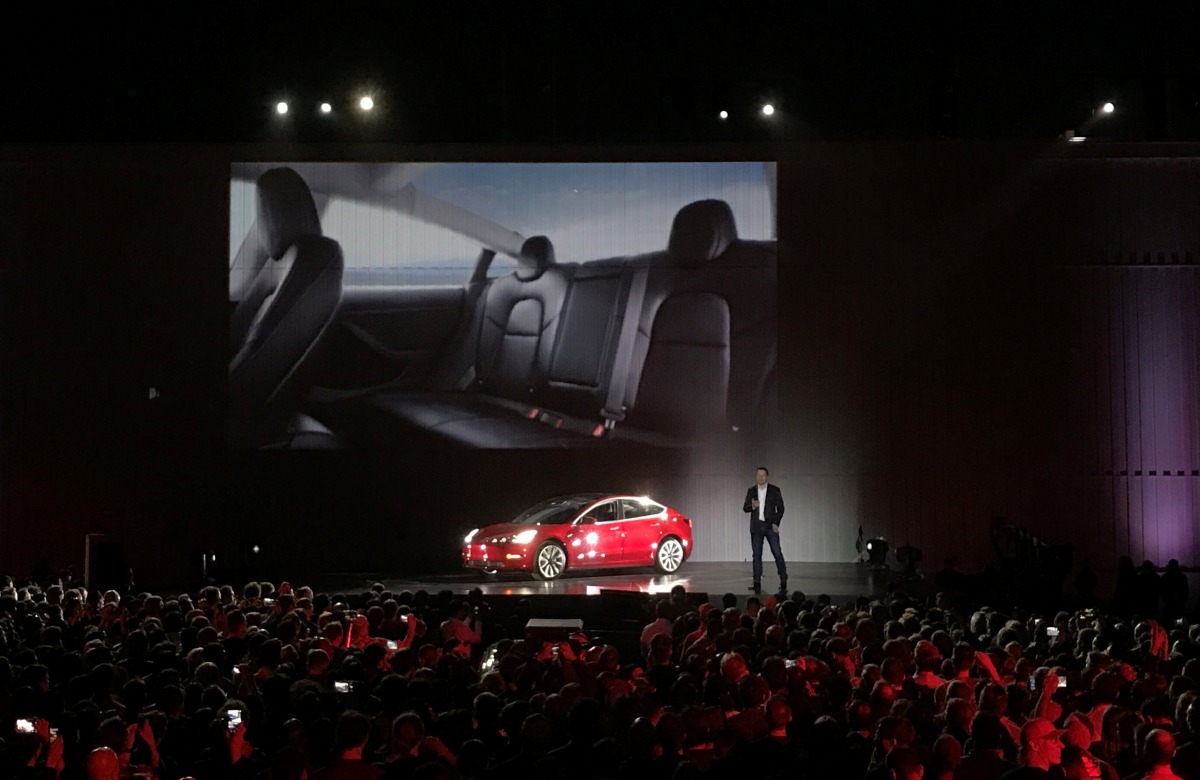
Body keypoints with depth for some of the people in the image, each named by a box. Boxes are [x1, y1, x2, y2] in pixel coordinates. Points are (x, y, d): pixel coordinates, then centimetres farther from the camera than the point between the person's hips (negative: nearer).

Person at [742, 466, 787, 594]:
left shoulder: (775, 490, 1)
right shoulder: (751, 491, 8)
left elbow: (780, 508, 1)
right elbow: (745, 508, 4)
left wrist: (776, 523, -8)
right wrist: (752, 506, -18)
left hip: (770, 526, -2)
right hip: (756, 527, 2)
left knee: (777, 553, -6)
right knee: (757, 555, 2)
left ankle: (783, 582, 1)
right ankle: (757, 583, 4)